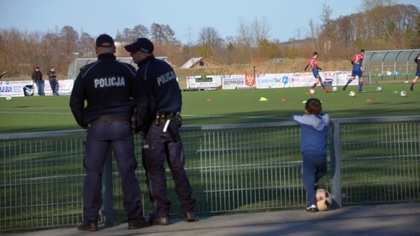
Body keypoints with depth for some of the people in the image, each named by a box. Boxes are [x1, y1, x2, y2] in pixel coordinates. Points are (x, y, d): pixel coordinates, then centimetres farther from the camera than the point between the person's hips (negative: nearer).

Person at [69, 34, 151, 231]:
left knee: (93, 172, 4)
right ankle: (135, 218, 6)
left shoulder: (87, 72, -1)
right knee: (127, 171, 5)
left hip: (97, 126, -1)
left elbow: (75, 101, 0)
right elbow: (141, 99, 3)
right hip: (122, 126, 1)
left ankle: (90, 220, 4)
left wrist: (84, 123, 12)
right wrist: (138, 124, 13)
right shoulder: (126, 70, 2)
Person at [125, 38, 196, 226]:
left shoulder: (144, 72, -14)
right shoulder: (166, 67, 9)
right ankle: (188, 210, 10)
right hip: (173, 122, 7)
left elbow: (146, 104, -16)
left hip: (155, 125, -7)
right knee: (177, 167, 10)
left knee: (154, 169, 1)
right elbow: (176, 94, 14)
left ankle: (161, 213, -1)